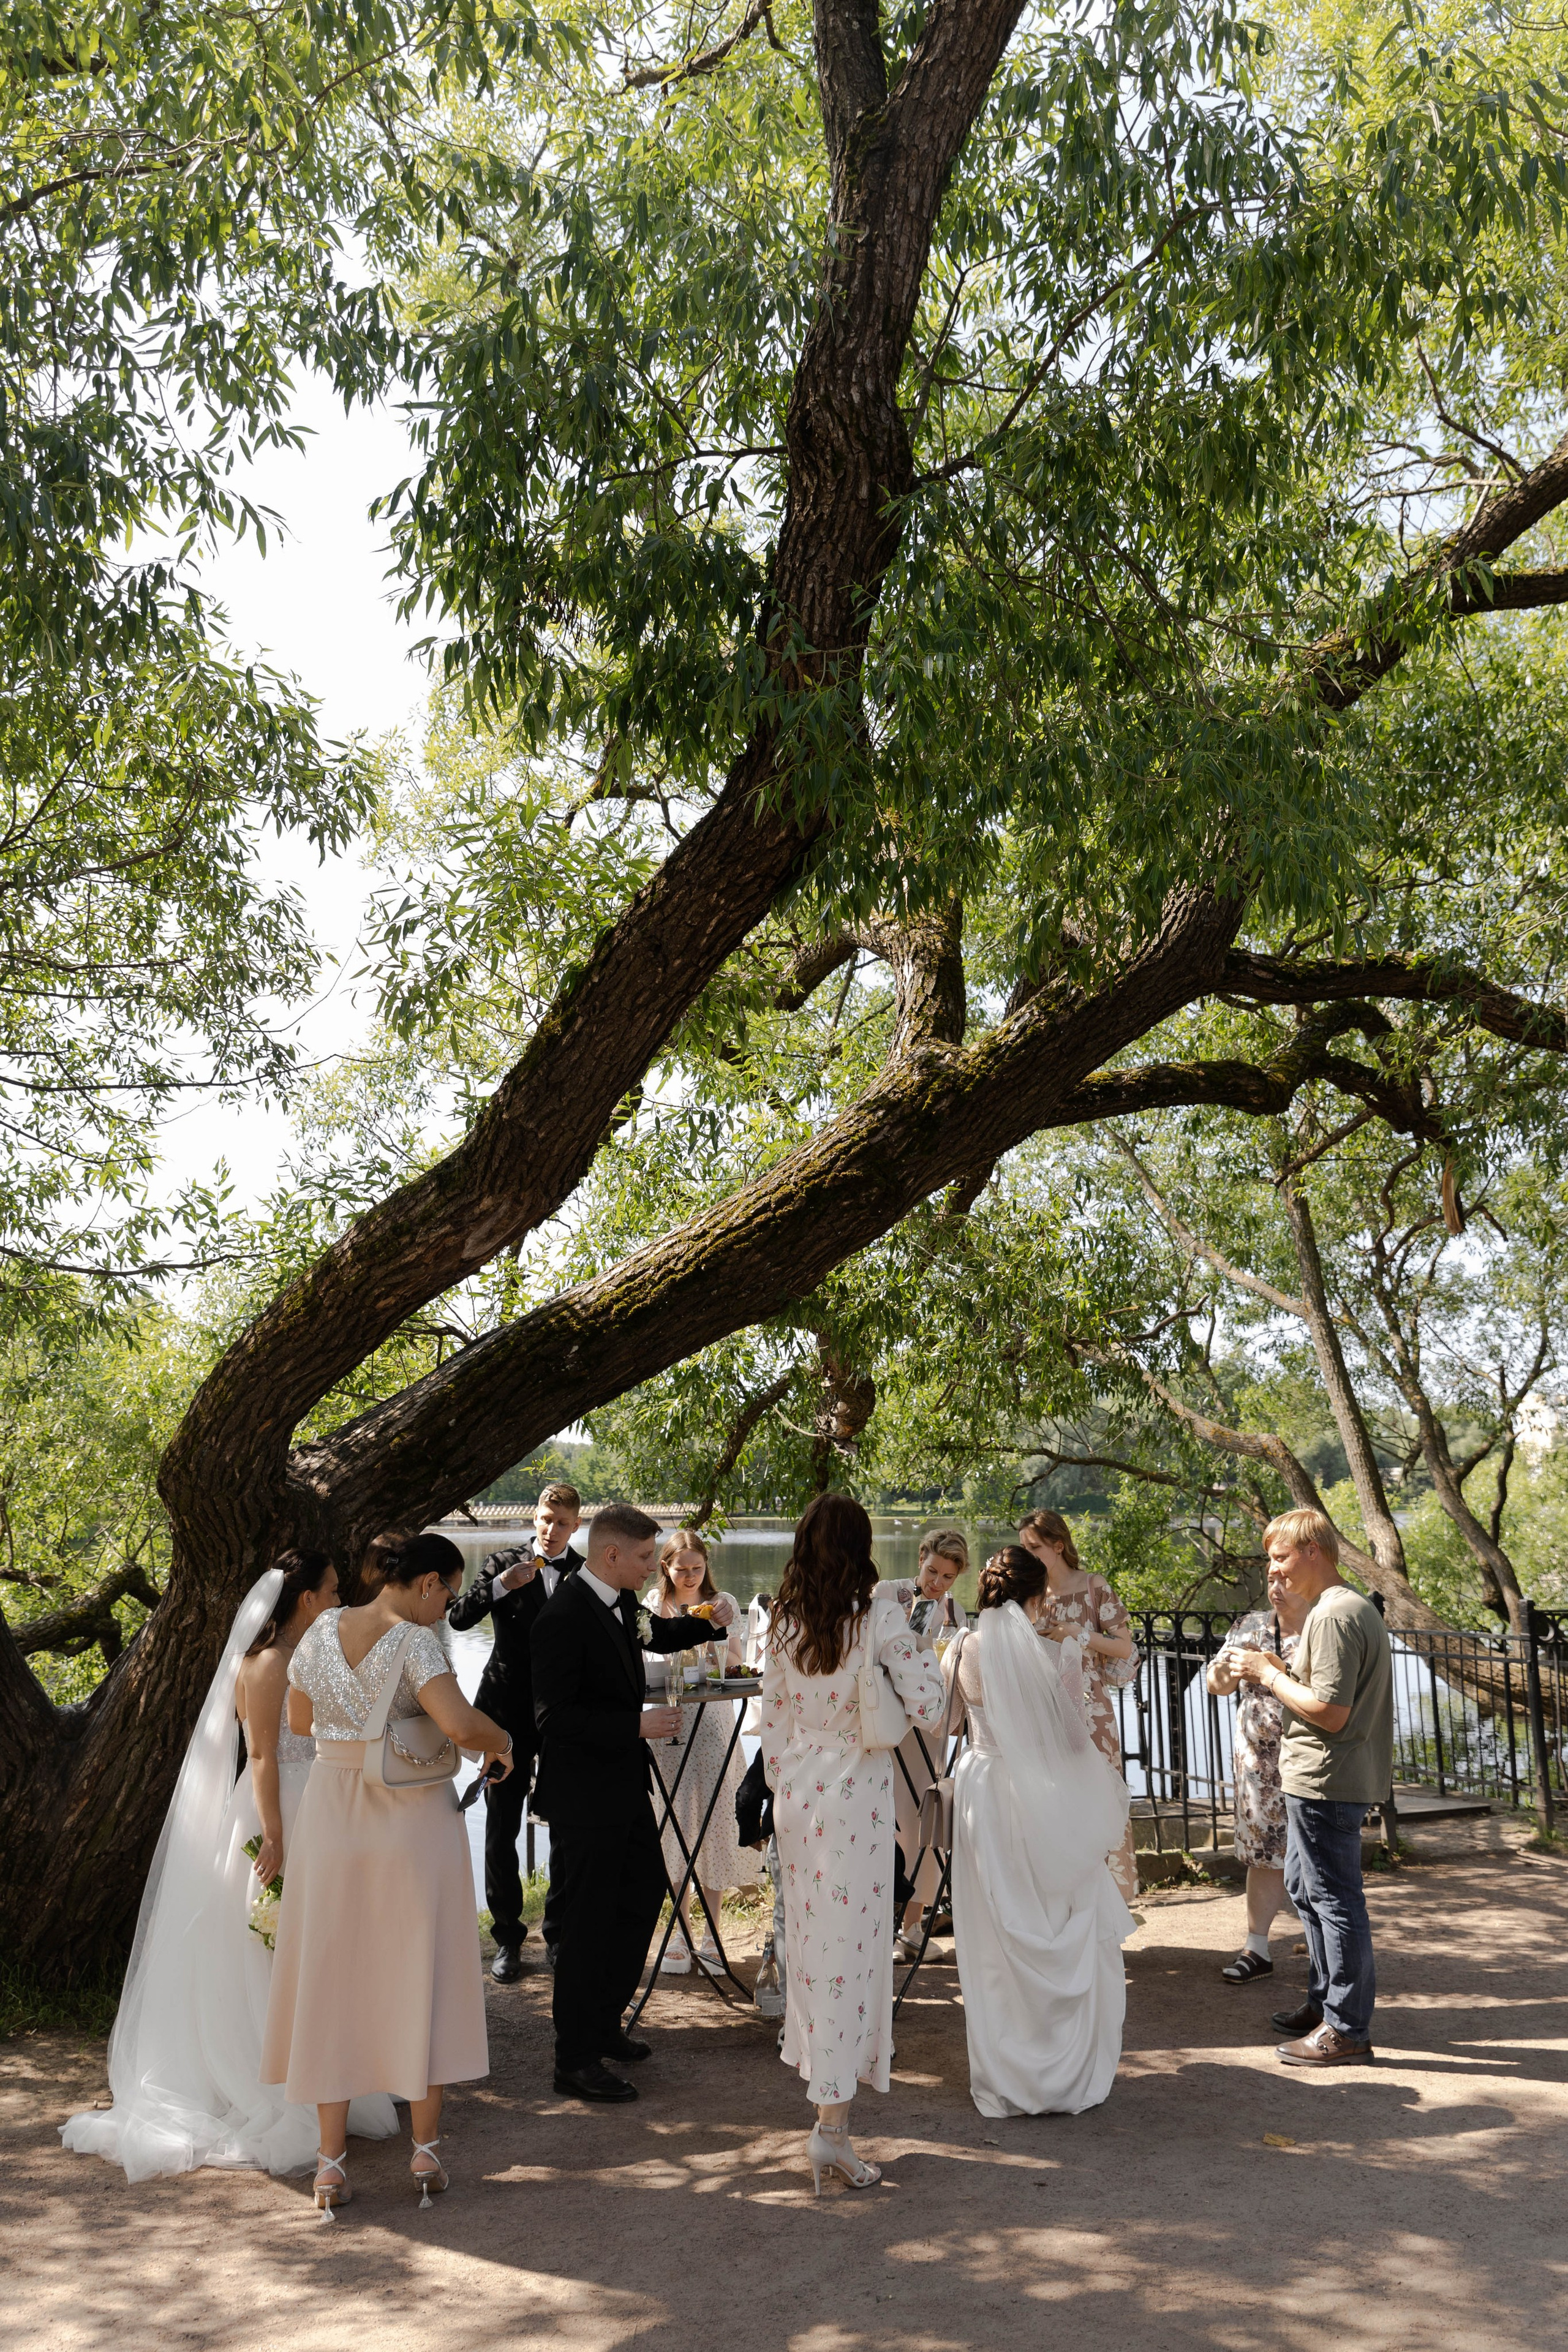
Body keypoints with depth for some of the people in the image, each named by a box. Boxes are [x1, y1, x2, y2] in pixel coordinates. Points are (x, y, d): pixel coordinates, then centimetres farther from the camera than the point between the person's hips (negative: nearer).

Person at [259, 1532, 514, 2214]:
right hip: (412, 1818, -4)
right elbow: (461, 1724, -29)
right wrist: (500, 1742, -9)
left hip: (332, 1813, 4)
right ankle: (425, 2150, 17)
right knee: (421, 1976, 9)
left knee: (331, 1977, 11)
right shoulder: (413, 1642, -16)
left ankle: (331, 2160, 14)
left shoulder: (322, 1631, 1)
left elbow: (299, 1719, 14)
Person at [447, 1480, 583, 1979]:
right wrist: (500, 1585, -22)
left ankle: (560, 1934, 21)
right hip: (509, 1713, 0)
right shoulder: (505, 1562, 1)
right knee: (501, 1832, 4)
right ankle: (507, 1940, 16)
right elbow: (458, 1618, -8)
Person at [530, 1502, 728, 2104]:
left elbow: (654, 1634, 27)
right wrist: (637, 1725, -27)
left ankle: (603, 2023, 36)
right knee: (588, 1920, -1)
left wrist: (704, 1623, 10)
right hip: (583, 1794, -10)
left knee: (645, 1890, 21)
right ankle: (576, 2061, 11)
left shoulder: (619, 1604, 5)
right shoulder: (563, 1617, -23)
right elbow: (554, 1716, -27)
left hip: (623, 1783, 10)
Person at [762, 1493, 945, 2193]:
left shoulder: (784, 1622, 1)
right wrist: (915, 1647, 3)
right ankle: (832, 2122, -4)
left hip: (796, 1791, 5)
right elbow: (930, 1704, -13)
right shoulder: (878, 1616, -13)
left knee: (810, 1937, 20)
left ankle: (819, 2075, 37)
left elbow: (771, 1718, 7)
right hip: (856, 1793, -5)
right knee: (851, 1944, -2)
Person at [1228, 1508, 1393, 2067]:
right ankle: (1324, 2003, 33)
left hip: (1325, 1783, -11)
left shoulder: (1334, 1616, -20)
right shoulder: (1354, 1607, 15)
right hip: (1324, 1780, 11)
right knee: (1305, 1888, 22)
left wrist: (1271, 1675, -14)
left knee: (1334, 1898, -2)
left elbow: (1330, 1713, -24)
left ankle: (1346, 2031, 6)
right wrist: (1274, 1671, 8)